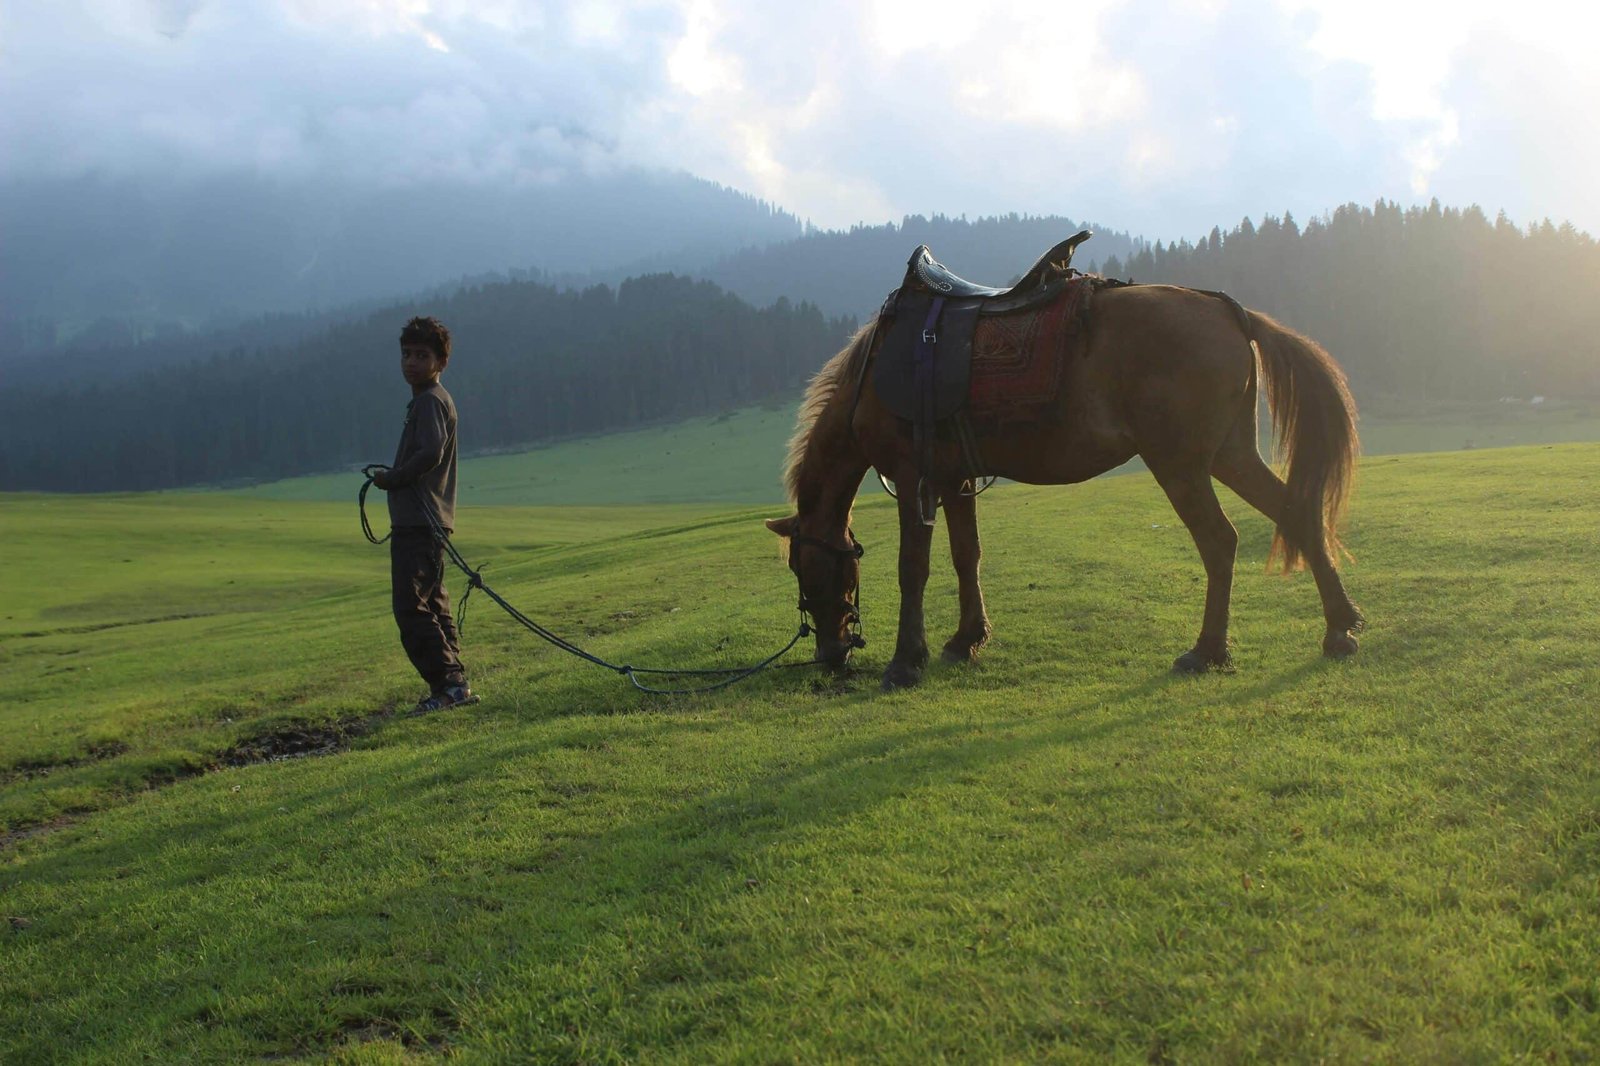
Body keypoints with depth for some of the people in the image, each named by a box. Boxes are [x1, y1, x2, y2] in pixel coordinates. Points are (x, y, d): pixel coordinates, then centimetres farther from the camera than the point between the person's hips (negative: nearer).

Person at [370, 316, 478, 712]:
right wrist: (391, 477, 9)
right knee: (432, 605, 13)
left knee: (411, 607, -11)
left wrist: (390, 479, -11)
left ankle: (448, 683, -10)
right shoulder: (424, 400, 21)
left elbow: (429, 454, -23)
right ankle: (455, 685, 16)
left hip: (419, 521, -11)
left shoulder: (431, 400, -10)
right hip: (418, 520, 11)